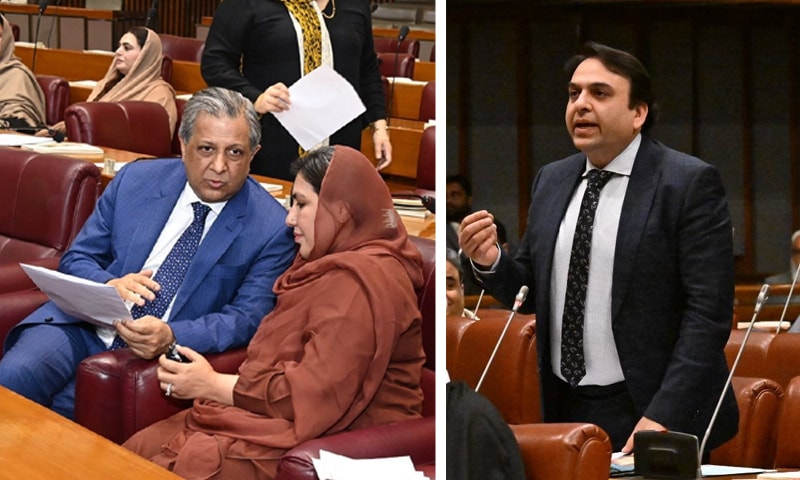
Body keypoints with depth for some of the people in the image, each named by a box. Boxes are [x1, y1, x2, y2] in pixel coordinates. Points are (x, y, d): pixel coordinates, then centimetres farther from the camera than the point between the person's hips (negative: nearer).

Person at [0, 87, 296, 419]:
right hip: (84, 325, 3)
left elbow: (247, 318, -8)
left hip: (162, 354, -3)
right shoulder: (135, 180, 7)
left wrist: (172, 336, -25)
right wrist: (109, 286, -13)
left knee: (63, 403, -28)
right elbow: (75, 260, 11)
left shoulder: (273, 229, -4)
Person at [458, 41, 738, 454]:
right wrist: (489, 263, -7)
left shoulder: (689, 183, -9)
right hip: (564, 411, 5)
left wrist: (663, 417, -21)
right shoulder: (551, 181, 9)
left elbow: (708, 312, -14)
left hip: (651, 415, -5)